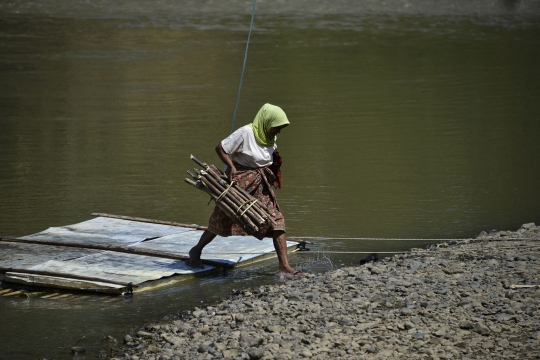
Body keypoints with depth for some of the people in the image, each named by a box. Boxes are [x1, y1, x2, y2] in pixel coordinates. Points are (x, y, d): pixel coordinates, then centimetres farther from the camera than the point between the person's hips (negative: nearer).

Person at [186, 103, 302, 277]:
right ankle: (196, 251, 31)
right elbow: (220, 148, -14)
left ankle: (284, 267, -8)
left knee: (277, 222, -6)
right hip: (240, 181, -6)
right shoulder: (246, 133, -17)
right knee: (221, 221, 8)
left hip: (261, 186, 6)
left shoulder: (271, 138, 4)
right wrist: (232, 167, -23)